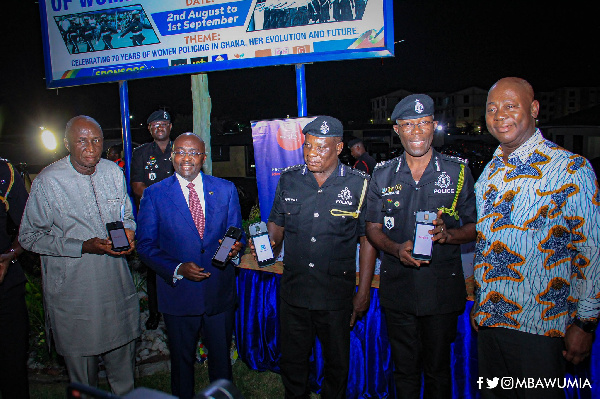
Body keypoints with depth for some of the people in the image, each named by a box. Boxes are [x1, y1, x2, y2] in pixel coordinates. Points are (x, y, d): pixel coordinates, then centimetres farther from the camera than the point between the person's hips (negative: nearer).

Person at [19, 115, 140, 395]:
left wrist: (128, 231, -10)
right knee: (81, 359, 13)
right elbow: (29, 236, -7)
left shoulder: (113, 172, 1)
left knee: (123, 352, 19)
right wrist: (84, 247, -18)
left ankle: (126, 395, 43)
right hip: (73, 288, -4)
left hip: (116, 281, 4)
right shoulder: (47, 181, -12)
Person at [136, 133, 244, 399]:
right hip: (179, 294, -1)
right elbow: (146, 245, -5)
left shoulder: (226, 189, 1)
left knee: (221, 357, 20)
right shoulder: (154, 194, -4)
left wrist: (234, 246, -18)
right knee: (182, 360, 18)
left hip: (220, 294, 2)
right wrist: (178, 268, -19)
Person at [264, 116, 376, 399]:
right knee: (292, 362, 17)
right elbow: (276, 224, 11)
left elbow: (367, 239, -2)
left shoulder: (358, 184, -6)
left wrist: (363, 292, -4)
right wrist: (269, 247, -11)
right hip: (293, 291, 3)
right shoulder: (289, 180, 2)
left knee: (337, 365, 15)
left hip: (337, 296, -2)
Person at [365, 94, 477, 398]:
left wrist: (447, 234, -19)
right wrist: (396, 248, -14)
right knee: (404, 367, 14)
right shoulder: (383, 175, 3)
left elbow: (474, 228, 2)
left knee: (437, 368, 13)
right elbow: (373, 228, 6)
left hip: (442, 290, -1)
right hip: (397, 290, 1)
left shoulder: (457, 171, -1)